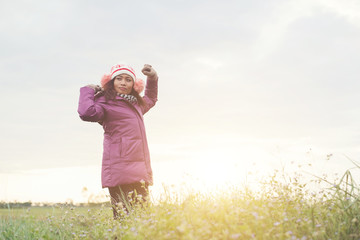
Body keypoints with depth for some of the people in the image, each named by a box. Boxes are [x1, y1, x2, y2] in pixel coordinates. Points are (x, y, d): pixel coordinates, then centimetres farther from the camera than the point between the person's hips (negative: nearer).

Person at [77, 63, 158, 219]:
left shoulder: (136, 104, 26)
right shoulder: (106, 103, 1)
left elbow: (151, 99, 48)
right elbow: (87, 112, -20)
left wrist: (152, 78, 33)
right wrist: (88, 90, -2)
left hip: (140, 172, 8)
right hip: (120, 170, -8)